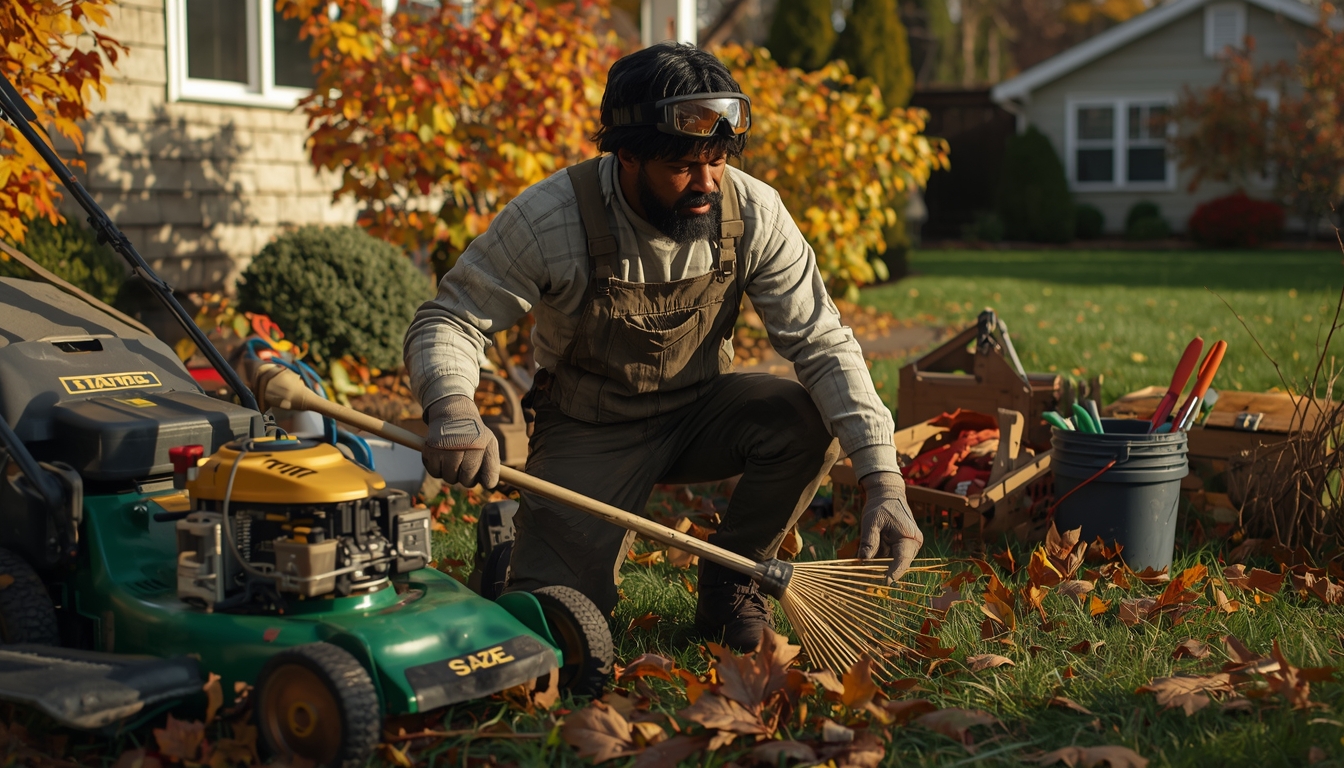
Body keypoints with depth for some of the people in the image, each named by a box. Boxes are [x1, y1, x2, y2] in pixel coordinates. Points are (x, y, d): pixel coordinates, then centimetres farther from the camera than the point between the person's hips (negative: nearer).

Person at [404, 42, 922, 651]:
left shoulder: (753, 214, -17)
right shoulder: (550, 218, -24)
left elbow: (821, 343, -17)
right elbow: (446, 322, -19)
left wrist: (884, 480, -29)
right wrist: (451, 410, -43)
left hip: (700, 411, 3)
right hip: (589, 432, -2)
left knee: (809, 422, -27)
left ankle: (728, 577, 0)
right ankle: (520, 544, 21)